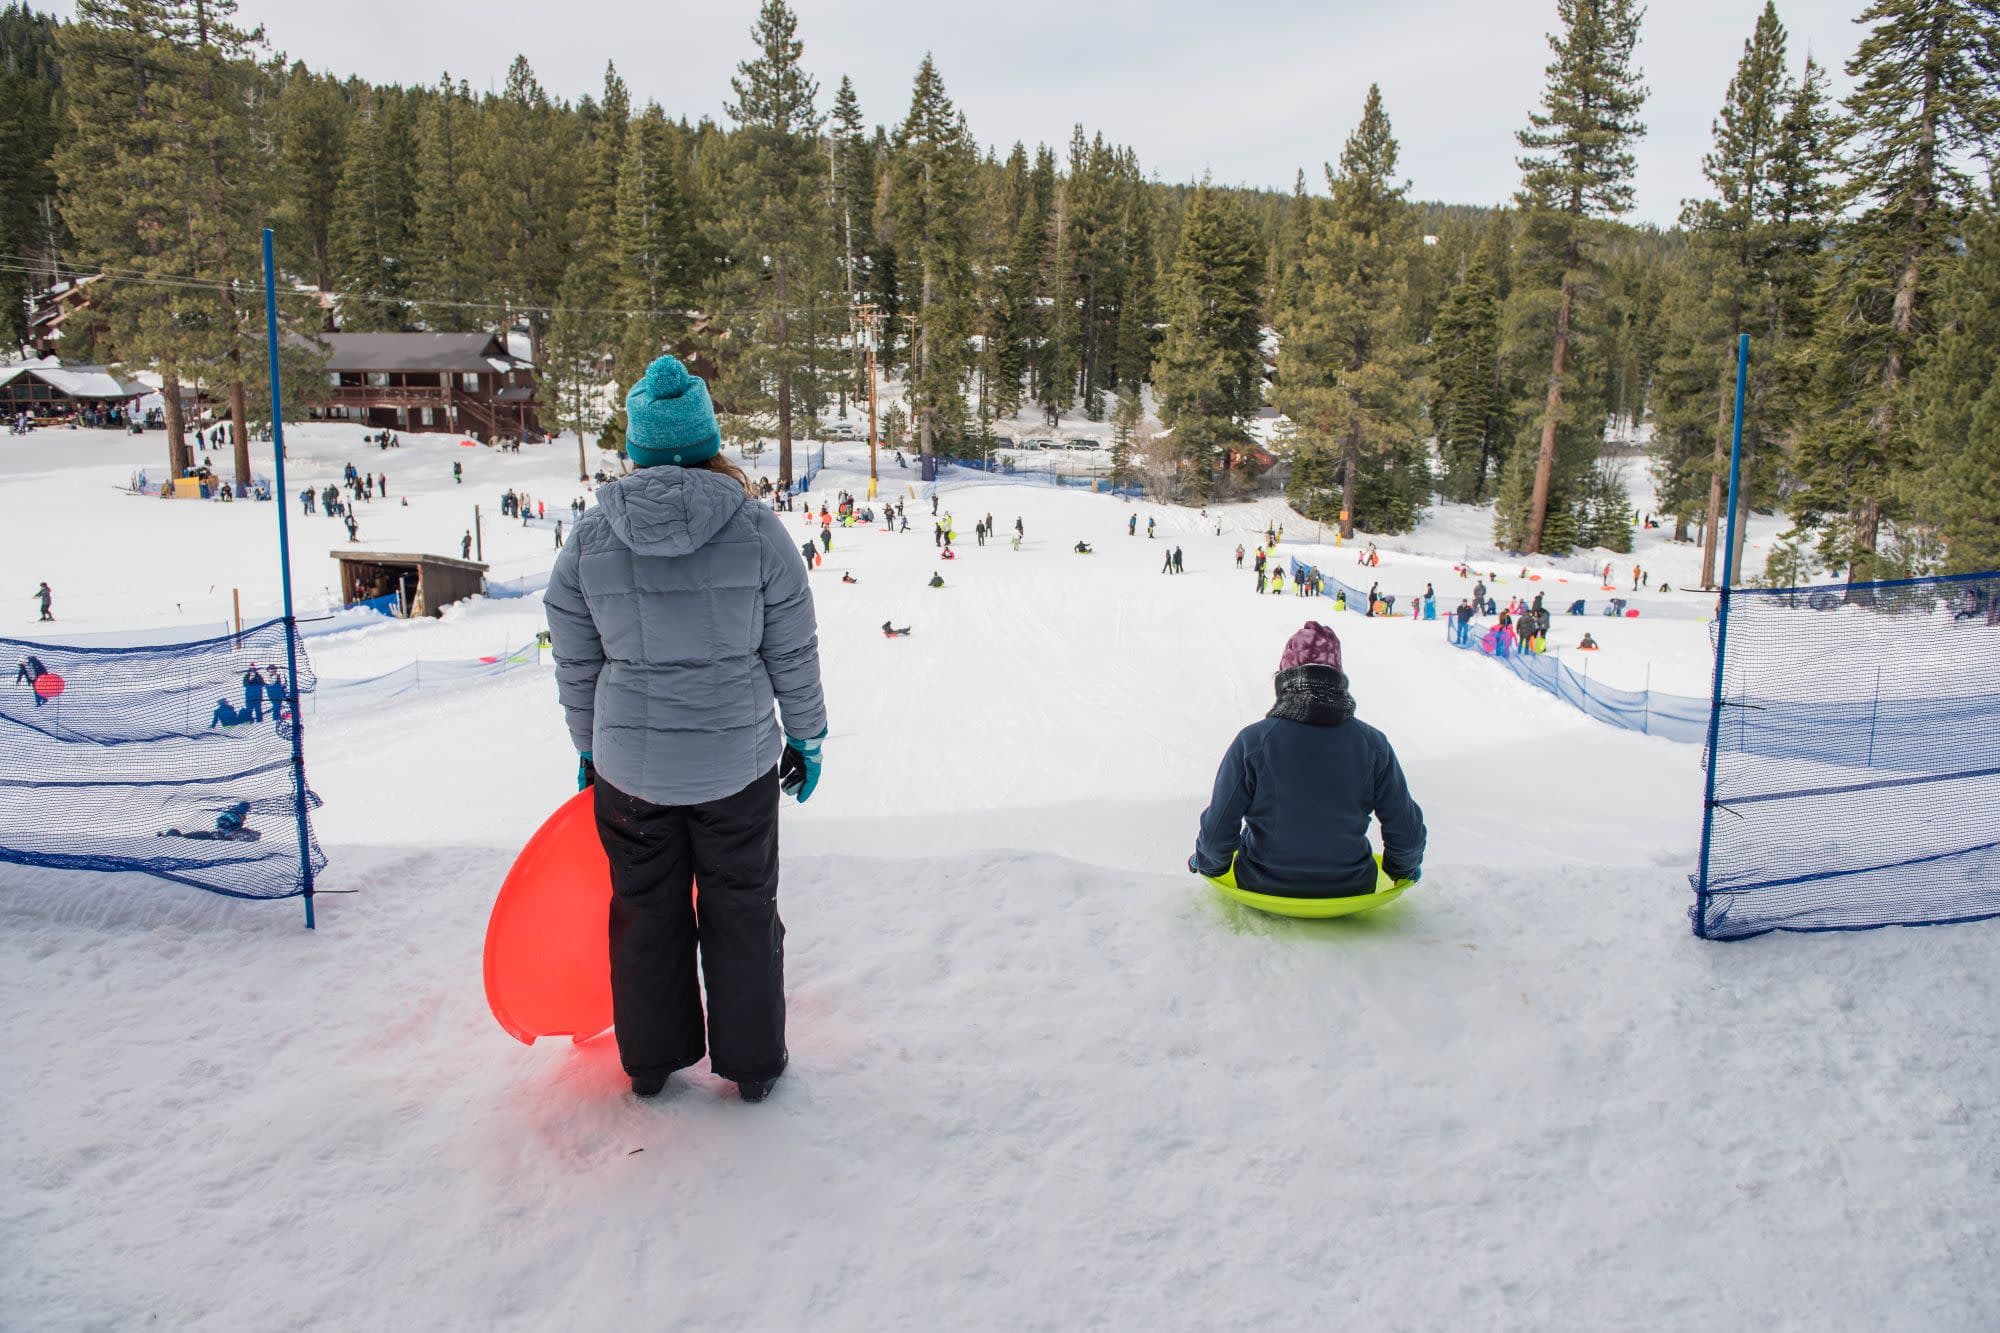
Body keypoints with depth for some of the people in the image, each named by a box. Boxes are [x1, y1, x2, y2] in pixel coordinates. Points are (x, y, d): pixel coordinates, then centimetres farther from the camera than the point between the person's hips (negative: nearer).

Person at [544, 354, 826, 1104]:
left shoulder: (590, 538, -5)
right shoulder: (756, 530, -10)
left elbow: (576, 663, 3)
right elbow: (794, 653, -4)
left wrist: (590, 748, 16)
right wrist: (806, 738, 9)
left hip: (630, 766, 2)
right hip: (736, 761, -1)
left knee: (646, 913, 18)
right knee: (742, 913, 14)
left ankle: (650, 1062, 33)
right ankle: (751, 1064, 27)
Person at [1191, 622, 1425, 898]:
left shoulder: (1252, 742, -19)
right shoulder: (1373, 744, -14)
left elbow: (1218, 830, -13)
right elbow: (1407, 831, -5)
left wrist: (1209, 864, 10)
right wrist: (1403, 868, 17)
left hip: (1264, 885, -1)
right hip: (1350, 889, 1)